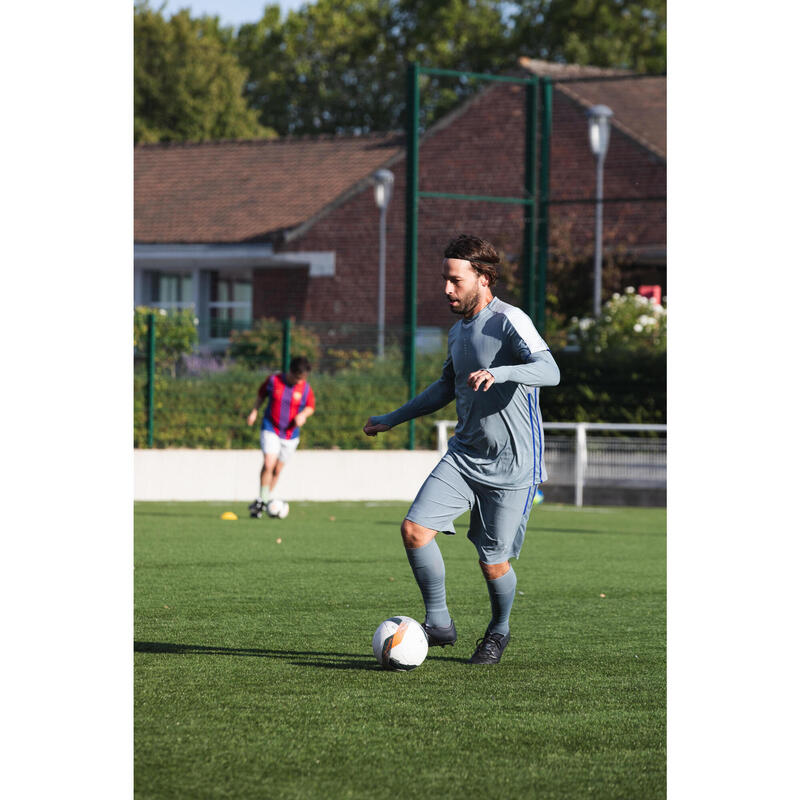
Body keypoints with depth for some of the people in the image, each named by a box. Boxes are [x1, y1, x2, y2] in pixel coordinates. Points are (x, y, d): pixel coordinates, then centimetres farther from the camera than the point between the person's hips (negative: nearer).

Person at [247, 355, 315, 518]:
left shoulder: (306, 388, -6)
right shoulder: (274, 380, -9)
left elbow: (310, 407, 9)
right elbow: (261, 393, 10)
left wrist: (303, 415, -12)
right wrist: (255, 411, 5)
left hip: (291, 434, 2)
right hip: (270, 430, -2)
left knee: (277, 470, 7)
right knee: (268, 464, -18)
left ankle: (267, 499, 24)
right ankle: (262, 500, -7)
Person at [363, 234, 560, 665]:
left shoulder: (509, 321, -15)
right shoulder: (457, 331, 10)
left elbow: (550, 371, -29)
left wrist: (498, 373, -47)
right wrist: (391, 419, 29)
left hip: (512, 464, -7)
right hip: (463, 455, 7)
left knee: (493, 563, 1)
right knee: (415, 529, -12)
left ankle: (498, 631, 30)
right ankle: (439, 622, 2)